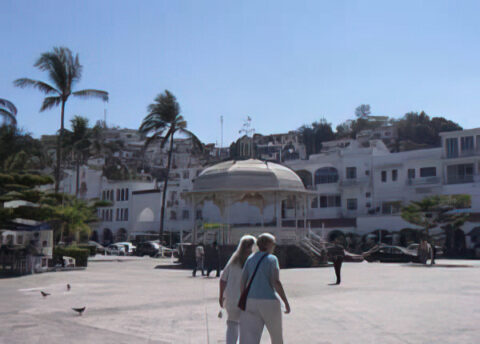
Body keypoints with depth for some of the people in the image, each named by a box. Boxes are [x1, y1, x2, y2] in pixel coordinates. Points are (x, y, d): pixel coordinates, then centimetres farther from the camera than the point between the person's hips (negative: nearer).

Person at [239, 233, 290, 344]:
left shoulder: (250, 259, 9)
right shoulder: (272, 259, -7)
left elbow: (242, 282, 8)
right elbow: (276, 282, -15)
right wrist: (286, 302, -9)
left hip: (251, 301, 5)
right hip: (268, 302, -4)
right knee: (277, 335, 18)